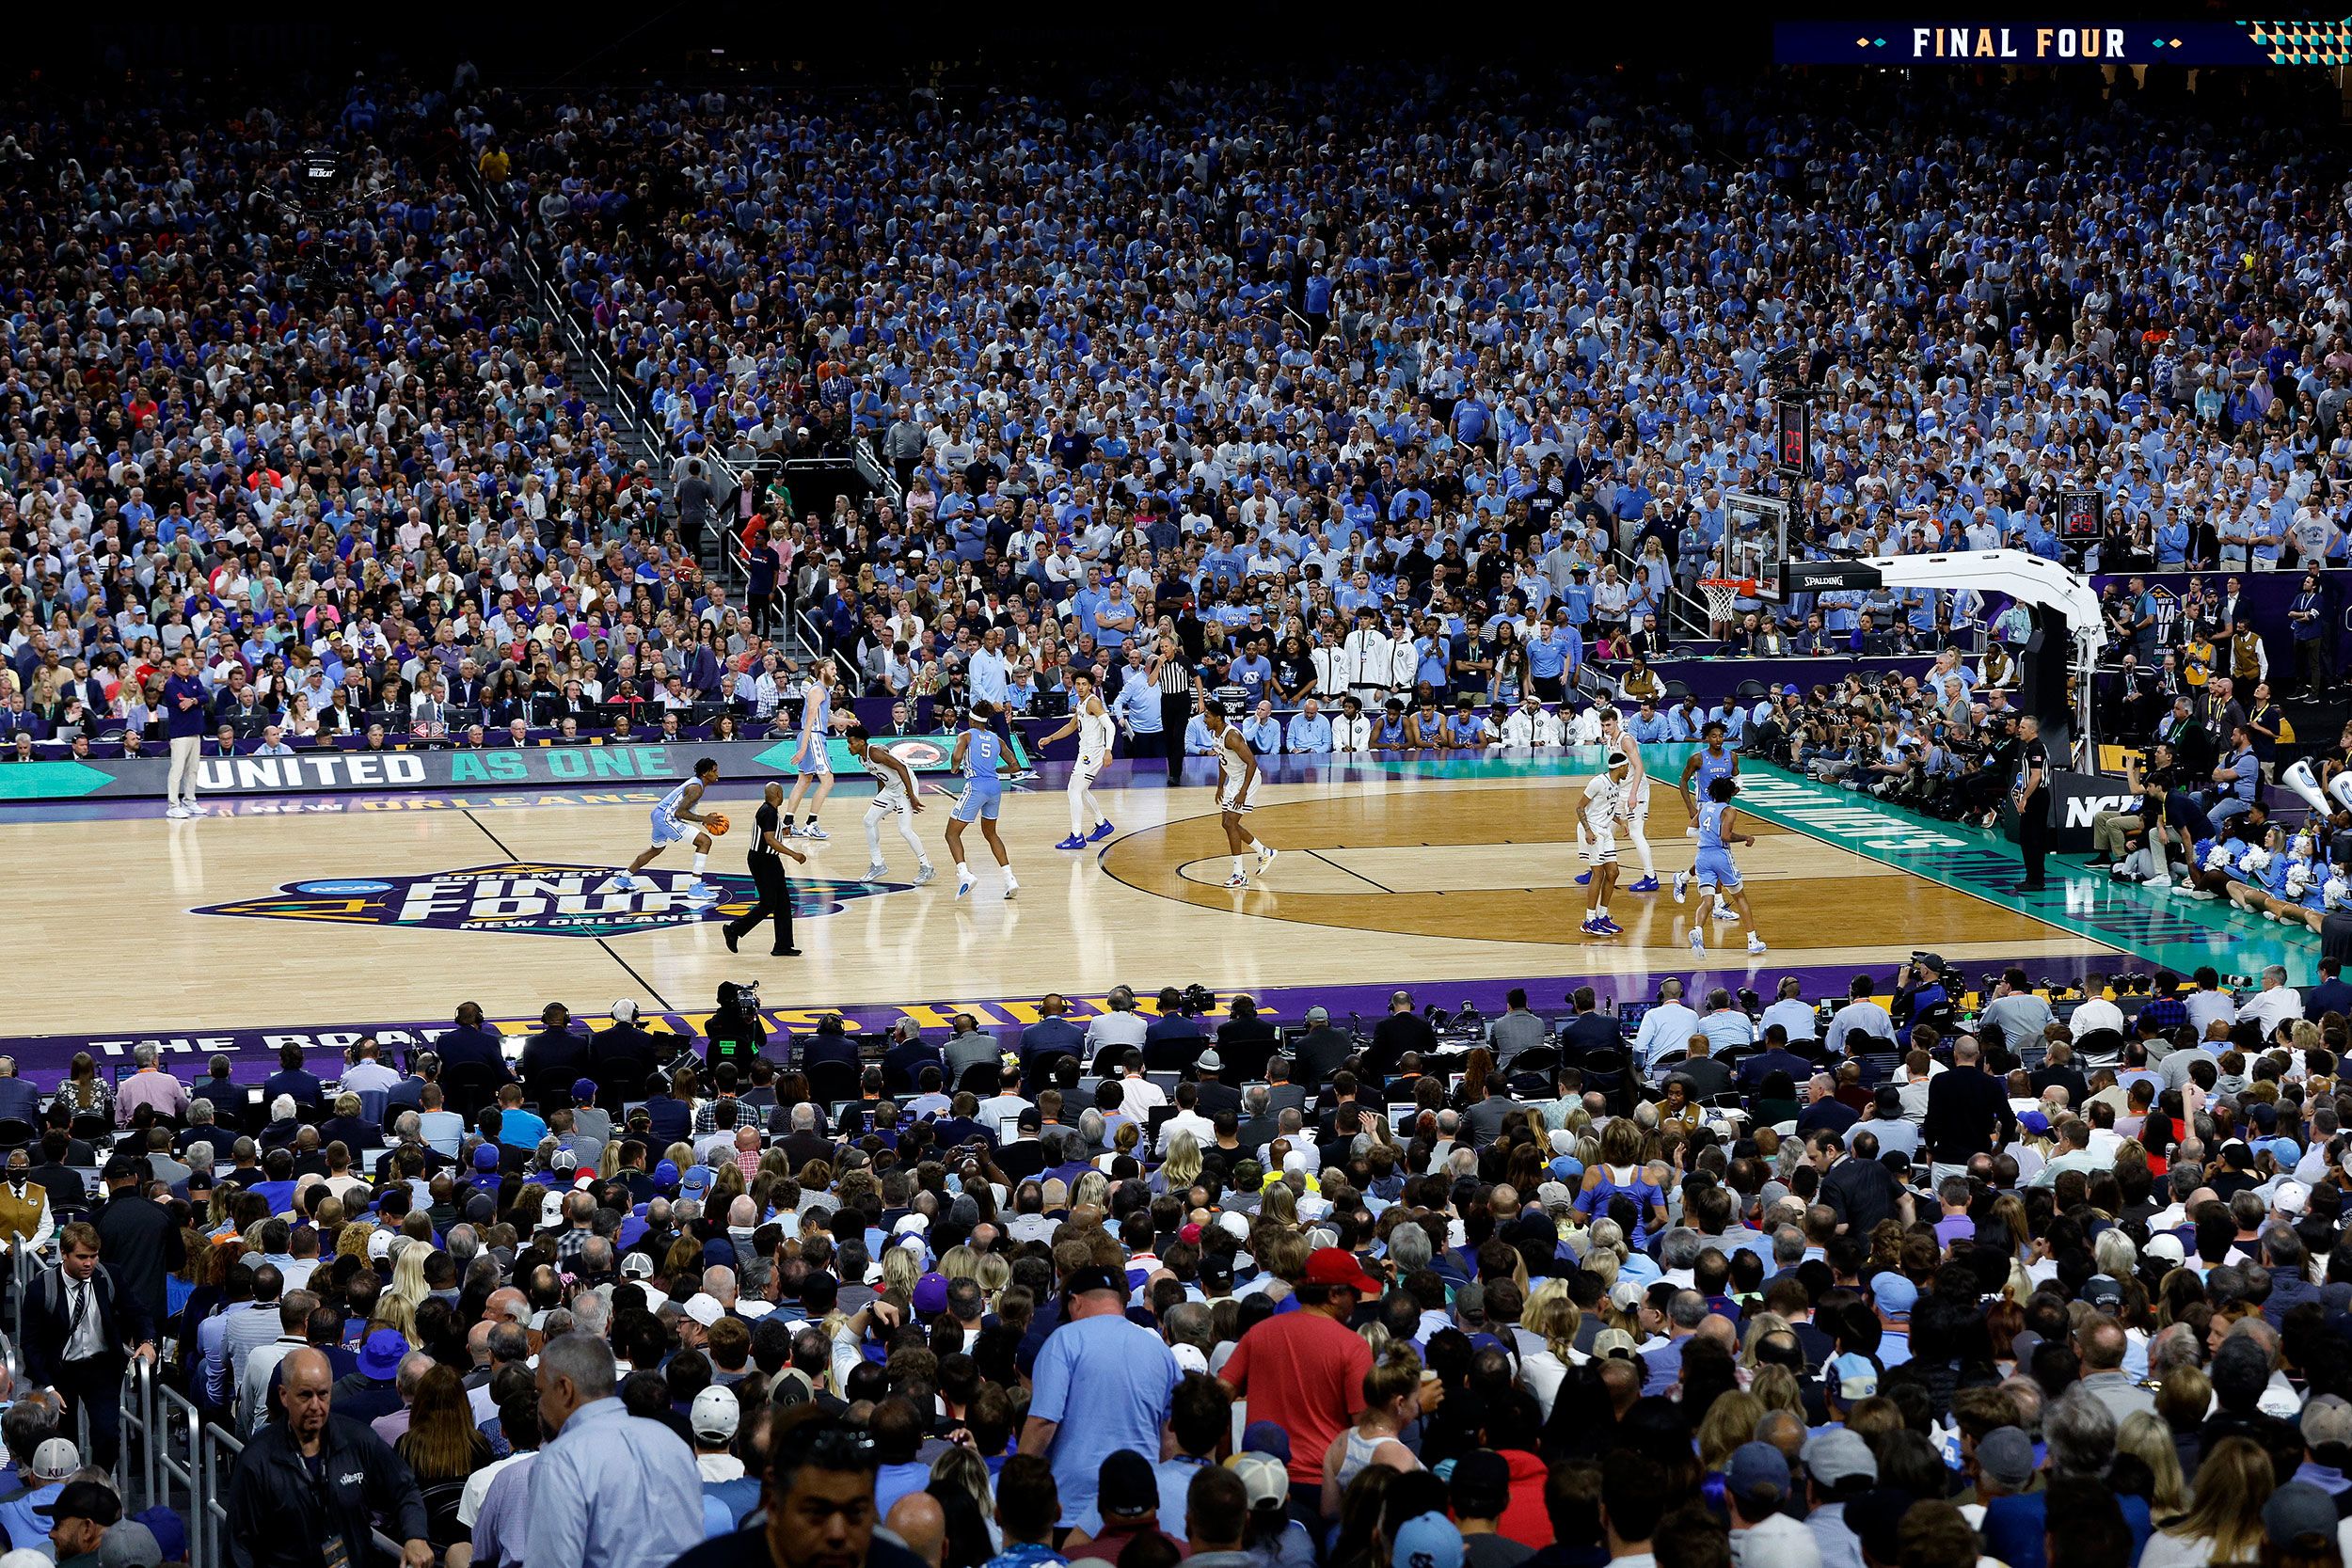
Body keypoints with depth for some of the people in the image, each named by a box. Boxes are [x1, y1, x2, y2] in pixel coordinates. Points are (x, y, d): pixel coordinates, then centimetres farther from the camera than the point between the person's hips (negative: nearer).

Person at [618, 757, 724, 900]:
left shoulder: (695, 782, 11)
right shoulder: (696, 789, -19)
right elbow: (679, 813, -24)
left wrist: (705, 818, 10)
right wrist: (704, 819, -20)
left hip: (659, 814, 10)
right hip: (667, 818, -10)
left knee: (656, 849, 34)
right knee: (704, 841, -12)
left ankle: (623, 879, 47)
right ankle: (695, 888, -13)